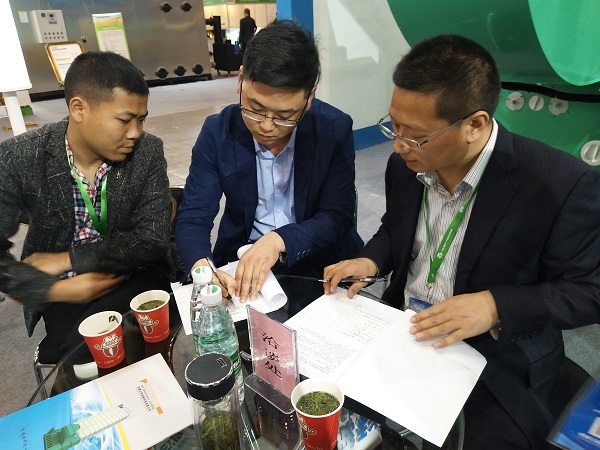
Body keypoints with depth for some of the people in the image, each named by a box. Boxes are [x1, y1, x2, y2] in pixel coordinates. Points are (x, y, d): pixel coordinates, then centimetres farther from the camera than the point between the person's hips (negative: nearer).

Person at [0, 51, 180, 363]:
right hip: (62, 290, 1)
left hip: (135, 278, 0)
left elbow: (153, 238, -14)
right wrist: (57, 289, -20)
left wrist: (66, 259, -15)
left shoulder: (148, 152, -11)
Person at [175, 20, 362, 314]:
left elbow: (337, 217, -12)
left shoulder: (335, 129, -12)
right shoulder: (217, 133, -9)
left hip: (318, 263, -1)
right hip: (241, 261, 2)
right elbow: (192, 218, -9)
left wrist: (279, 241, -30)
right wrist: (201, 268, -31)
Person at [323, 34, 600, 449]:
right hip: (405, 334, 4)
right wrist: (371, 261, -10)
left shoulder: (561, 184, -22)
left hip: (504, 361, -3)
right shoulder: (405, 165, -6)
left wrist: (495, 306, -27)